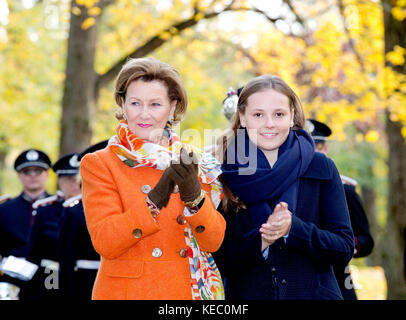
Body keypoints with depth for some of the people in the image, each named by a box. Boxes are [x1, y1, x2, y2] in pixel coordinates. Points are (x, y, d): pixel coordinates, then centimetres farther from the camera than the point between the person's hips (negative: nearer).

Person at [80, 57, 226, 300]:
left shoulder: (195, 162, 4)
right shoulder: (98, 164, -3)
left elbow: (214, 242, -4)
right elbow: (104, 242, -15)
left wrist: (194, 195, -20)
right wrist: (154, 200, -25)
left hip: (189, 291, 2)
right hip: (126, 291, -2)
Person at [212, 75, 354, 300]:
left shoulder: (321, 168, -3)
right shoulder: (225, 173, -5)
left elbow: (344, 250, -7)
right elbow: (219, 260, -6)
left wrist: (292, 228, -20)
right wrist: (262, 239, -22)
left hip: (312, 293, 1)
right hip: (246, 294, 0)